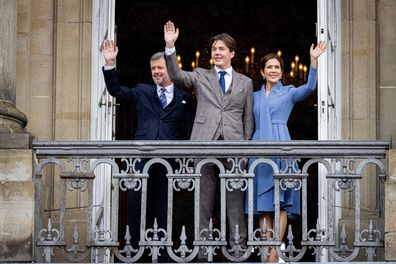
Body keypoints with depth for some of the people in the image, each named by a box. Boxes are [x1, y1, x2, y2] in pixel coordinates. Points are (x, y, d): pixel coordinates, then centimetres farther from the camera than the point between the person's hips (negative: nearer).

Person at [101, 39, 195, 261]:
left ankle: (164, 257, 9)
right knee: (137, 210, 1)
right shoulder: (142, 92, 16)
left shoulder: (185, 99, 10)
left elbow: (190, 132, 5)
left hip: (169, 162, -1)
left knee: (165, 212, 4)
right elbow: (116, 91, 10)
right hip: (143, 160, 1)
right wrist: (110, 64, -1)